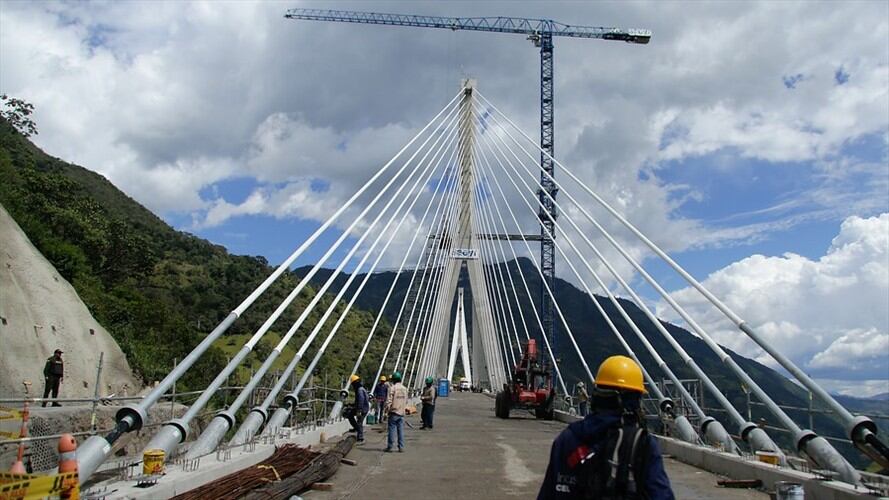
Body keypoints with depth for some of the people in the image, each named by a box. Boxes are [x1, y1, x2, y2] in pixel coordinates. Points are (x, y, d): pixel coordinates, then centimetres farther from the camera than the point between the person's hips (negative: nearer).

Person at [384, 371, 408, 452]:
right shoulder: (405, 389, 8)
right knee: (401, 430, 7)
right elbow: (406, 401, 14)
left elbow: (389, 401, -13)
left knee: (392, 430, 0)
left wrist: (387, 411, -6)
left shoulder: (392, 388, -11)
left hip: (394, 412, -5)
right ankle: (401, 447, 7)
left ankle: (389, 447, 4)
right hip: (402, 412, 5)